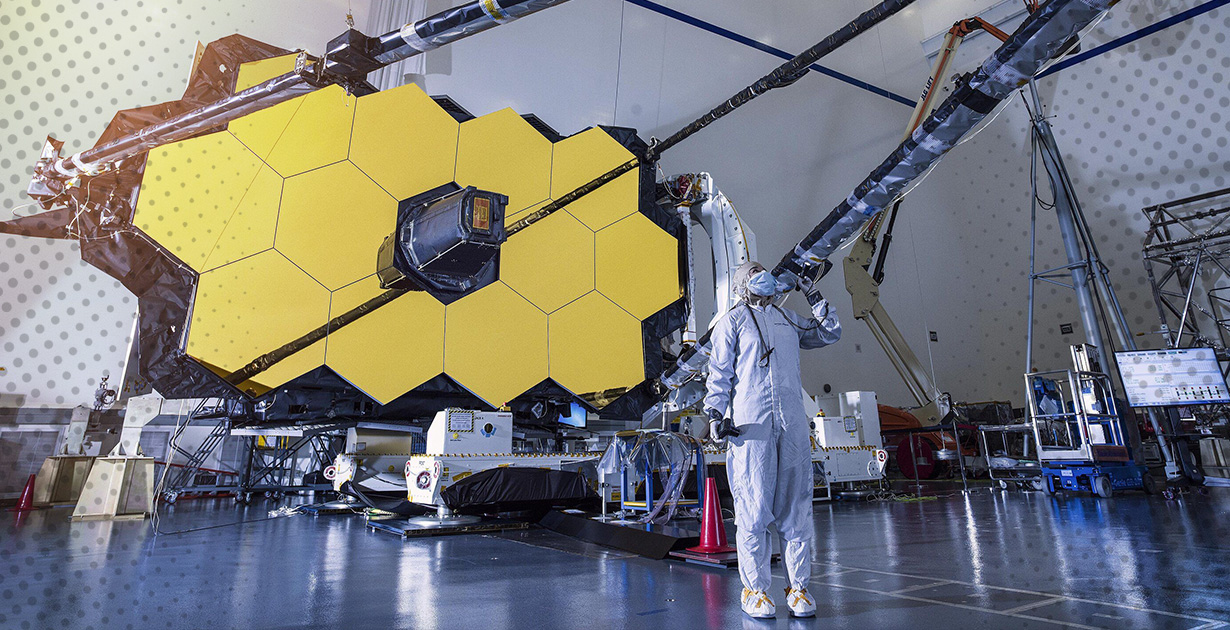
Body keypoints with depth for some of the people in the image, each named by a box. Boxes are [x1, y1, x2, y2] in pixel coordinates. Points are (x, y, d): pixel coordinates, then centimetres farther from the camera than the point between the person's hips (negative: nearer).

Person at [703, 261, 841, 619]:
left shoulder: (788, 319, 22)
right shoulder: (732, 321, 8)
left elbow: (830, 334, 33)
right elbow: (720, 372, 3)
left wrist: (817, 301, 22)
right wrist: (714, 413, -7)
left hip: (793, 423, 5)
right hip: (751, 424, -4)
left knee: (796, 507, 6)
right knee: (754, 508, -3)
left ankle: (798, 588, 18)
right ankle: (754, 589, 11)